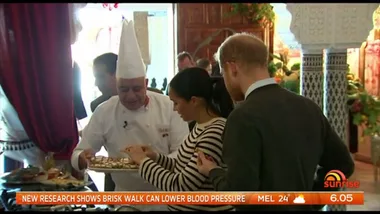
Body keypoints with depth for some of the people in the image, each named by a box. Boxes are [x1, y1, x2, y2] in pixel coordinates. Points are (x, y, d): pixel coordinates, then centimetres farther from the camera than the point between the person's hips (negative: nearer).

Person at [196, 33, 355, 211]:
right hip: (302, 206, 6)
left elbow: (240, 193, -25)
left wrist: (213, 172, -7)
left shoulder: (245, 117, -21)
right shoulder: (308, 107, -1)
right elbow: (342, 164, 7)